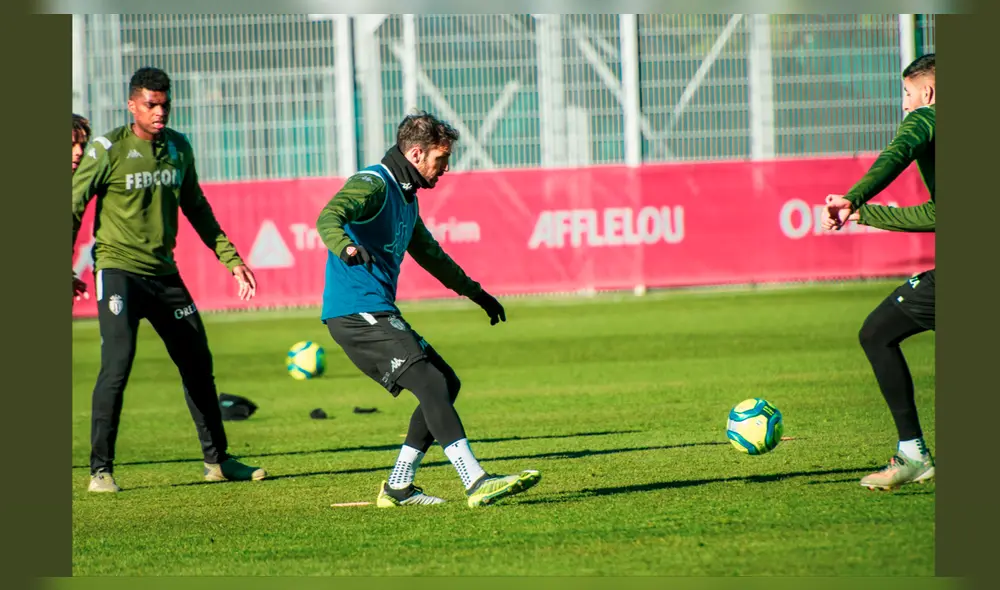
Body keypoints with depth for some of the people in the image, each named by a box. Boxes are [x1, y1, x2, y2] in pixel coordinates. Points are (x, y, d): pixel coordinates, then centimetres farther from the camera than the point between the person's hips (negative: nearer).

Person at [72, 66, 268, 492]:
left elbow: (196, 209, 19)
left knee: (198, 364, 10)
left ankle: (217, 460, 24)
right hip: (118, 269, -6)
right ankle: (101, 470, -11)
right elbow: (73, 207, -6)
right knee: (117, 364, -18)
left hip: (164, 273, 6)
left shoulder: (178, 148, 7)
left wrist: (231, 259, 16)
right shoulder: (108, 150, -10)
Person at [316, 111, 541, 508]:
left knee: (447, 384, 13)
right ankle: (477, 483, -26)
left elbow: (429, 253, 36)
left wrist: (476, 293, 44)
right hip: (356, 314, -11)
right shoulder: (373, 185, -11)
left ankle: (398, 487, 14)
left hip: (380, 315, 11)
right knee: (431, 384, -20)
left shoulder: (406, 195, 20)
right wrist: (346, 247, -53)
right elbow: (329, 217, -31)